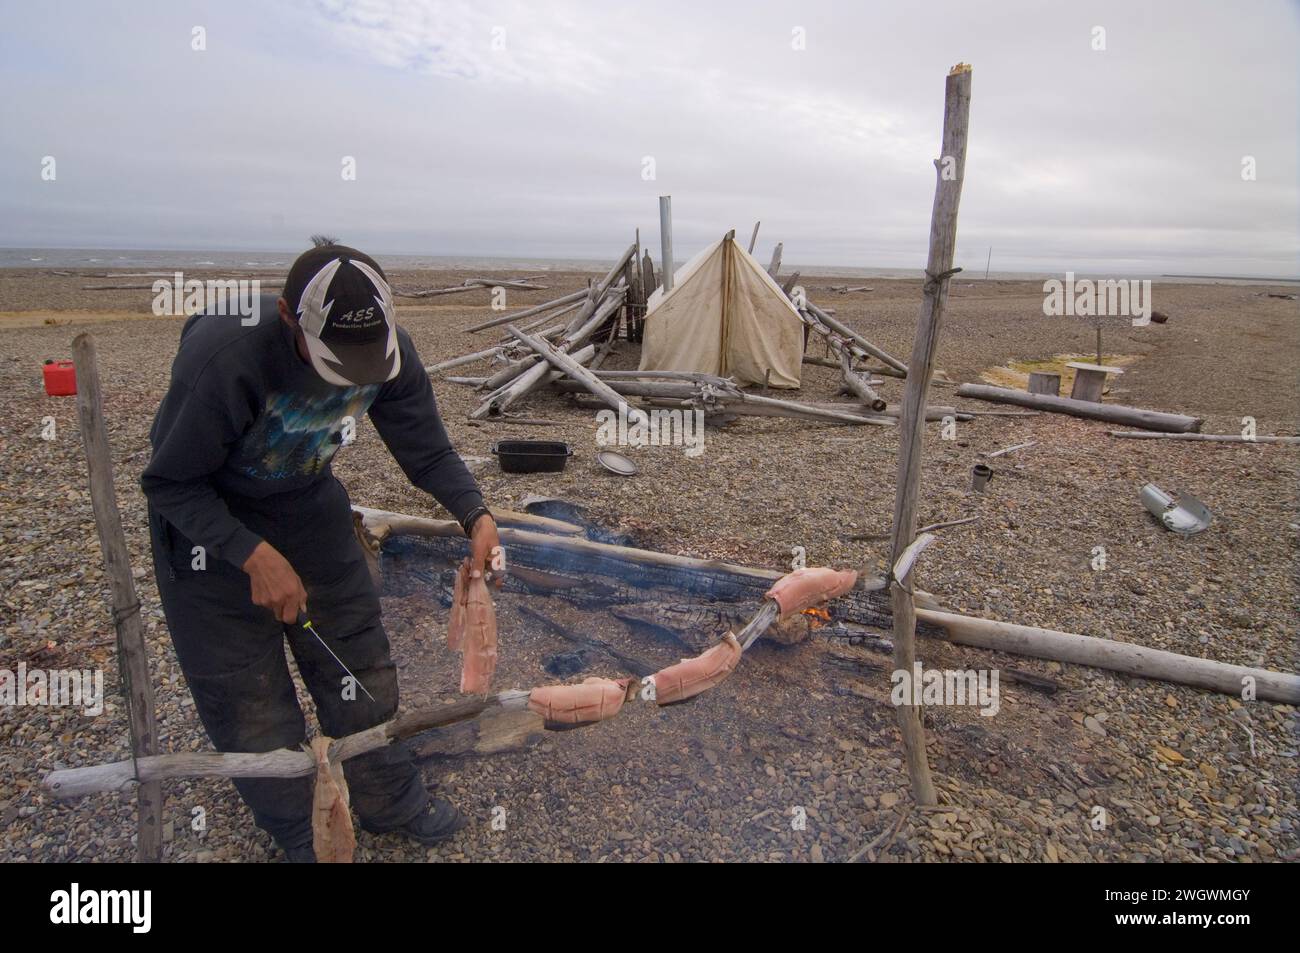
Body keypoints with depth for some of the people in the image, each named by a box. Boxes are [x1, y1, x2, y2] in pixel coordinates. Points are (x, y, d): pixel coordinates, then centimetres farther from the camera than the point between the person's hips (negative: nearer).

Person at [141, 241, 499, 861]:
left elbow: (427, 452, -10)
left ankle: (389, 803, 32)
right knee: (246, 691, 3)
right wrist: (255, 556, -32)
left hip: (309, 502, 4)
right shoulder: (225, 356, -37)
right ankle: (302, 838, 27)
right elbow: (168, 483, -24)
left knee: (356, 656, 10)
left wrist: (474, 514, -27)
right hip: (209, 518, -4)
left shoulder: (389, 350, -22)